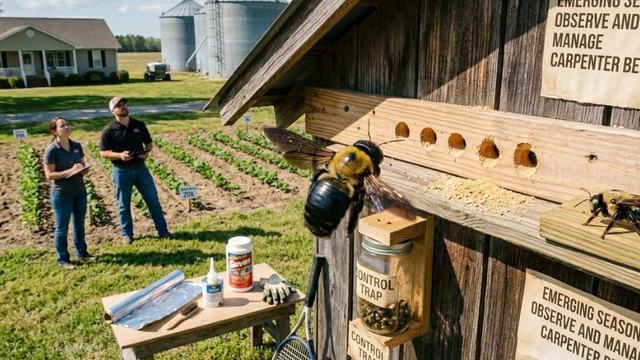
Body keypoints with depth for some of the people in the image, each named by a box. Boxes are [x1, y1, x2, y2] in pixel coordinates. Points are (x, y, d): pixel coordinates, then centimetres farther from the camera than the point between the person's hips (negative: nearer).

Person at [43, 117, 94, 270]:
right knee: (62, 226, 6)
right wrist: (70, 171, -24)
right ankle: (63, 259, 17)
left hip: (80, 191, 6)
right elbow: (49, 175, -15)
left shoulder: (77, 146, 3)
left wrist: (83, 169, -11)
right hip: (61, 194, -6)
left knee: (80, 224, 16)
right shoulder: (51, 150, -13)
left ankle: (82, 253, 30)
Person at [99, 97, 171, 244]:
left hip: (140, 168, 3)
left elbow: (149, 143, 12)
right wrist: (120, 155, -21)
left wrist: (146, 152, -10)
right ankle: (127, 234, 22)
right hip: (121, 171, -2)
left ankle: (162, 231, 14)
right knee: (124, 204, 7)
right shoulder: (109, 130, -6)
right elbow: (103, 153, -5)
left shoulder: (139, 125, 3)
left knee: (153, 199, 4)